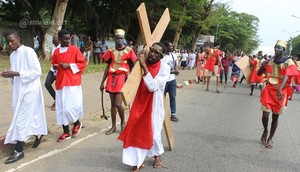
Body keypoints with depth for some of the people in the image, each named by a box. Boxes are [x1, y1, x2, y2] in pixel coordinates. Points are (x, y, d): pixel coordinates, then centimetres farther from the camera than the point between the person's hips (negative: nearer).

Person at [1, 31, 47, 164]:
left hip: (29, 89, -7)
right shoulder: (12, 55, 11)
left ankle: (19, 151, 0)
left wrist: (17, 73, -21)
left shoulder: (28, 51, -13)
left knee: (21, 118, -7)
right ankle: (38, 134, 39)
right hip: (19, 90, 7)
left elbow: (37, 71, -18)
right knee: (31, 114, 16)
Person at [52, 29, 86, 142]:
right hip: (60, 83, 5)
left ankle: (77, 123, 20)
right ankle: (66, 132, 17)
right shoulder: (56, 52, 10)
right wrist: (55, 67, 0)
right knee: (61, 108, 5)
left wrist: (69, 65, -13)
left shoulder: (75, 49, -1)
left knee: (71, 106, -12)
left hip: (73, 82, -4)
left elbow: (83, 63, -4)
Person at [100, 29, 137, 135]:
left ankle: (123, 122, 16)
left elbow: (132, 67, 1)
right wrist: (102, 82, 10)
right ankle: (113, 126, 22)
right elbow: (108, 67, 12)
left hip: (122, 78, -4)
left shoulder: (129, 50, -3)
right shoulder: (111, 51, 8)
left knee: (118, 104, -11)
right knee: (113, 104, 10)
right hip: (111, 78, 4)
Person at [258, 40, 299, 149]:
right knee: (265, 113, -5)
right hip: (269, 90, 2)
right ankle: (265, 131, 26)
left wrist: (279, 89, -41)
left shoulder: (288, 62, -9)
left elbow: (286, 77, -25)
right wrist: (264, 65, -14)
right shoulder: (270, 61, 3)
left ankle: (270, 138, 22)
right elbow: (259, 73, 7)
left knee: (275, 116, 7)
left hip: (281, 92, -2)